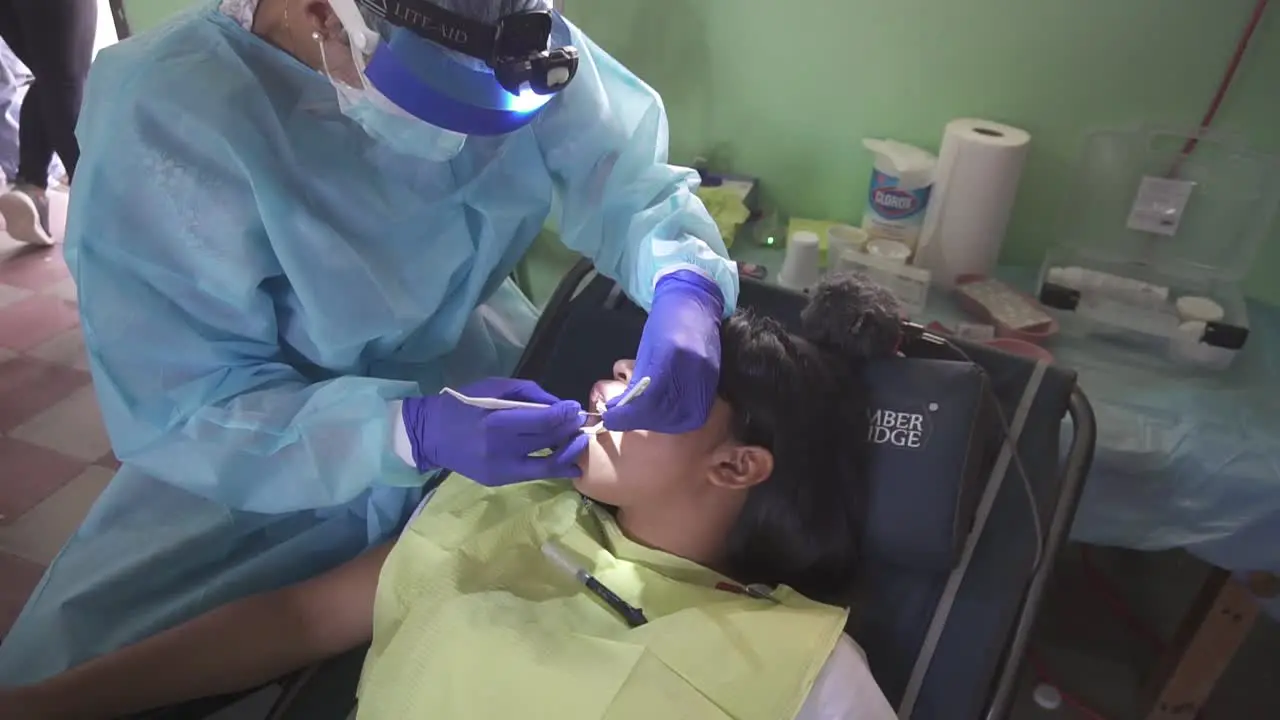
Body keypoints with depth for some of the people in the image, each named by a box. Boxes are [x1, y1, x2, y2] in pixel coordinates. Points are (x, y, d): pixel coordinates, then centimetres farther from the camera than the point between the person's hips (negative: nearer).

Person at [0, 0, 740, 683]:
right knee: (65, 653, -17)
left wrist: (686, 288, -33)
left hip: (476, 365, 3)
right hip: (267, 448, -2)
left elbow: (630, 181, -10)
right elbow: (175, 413, -25)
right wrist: (414, 433, -40)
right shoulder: (164, 115, -27)